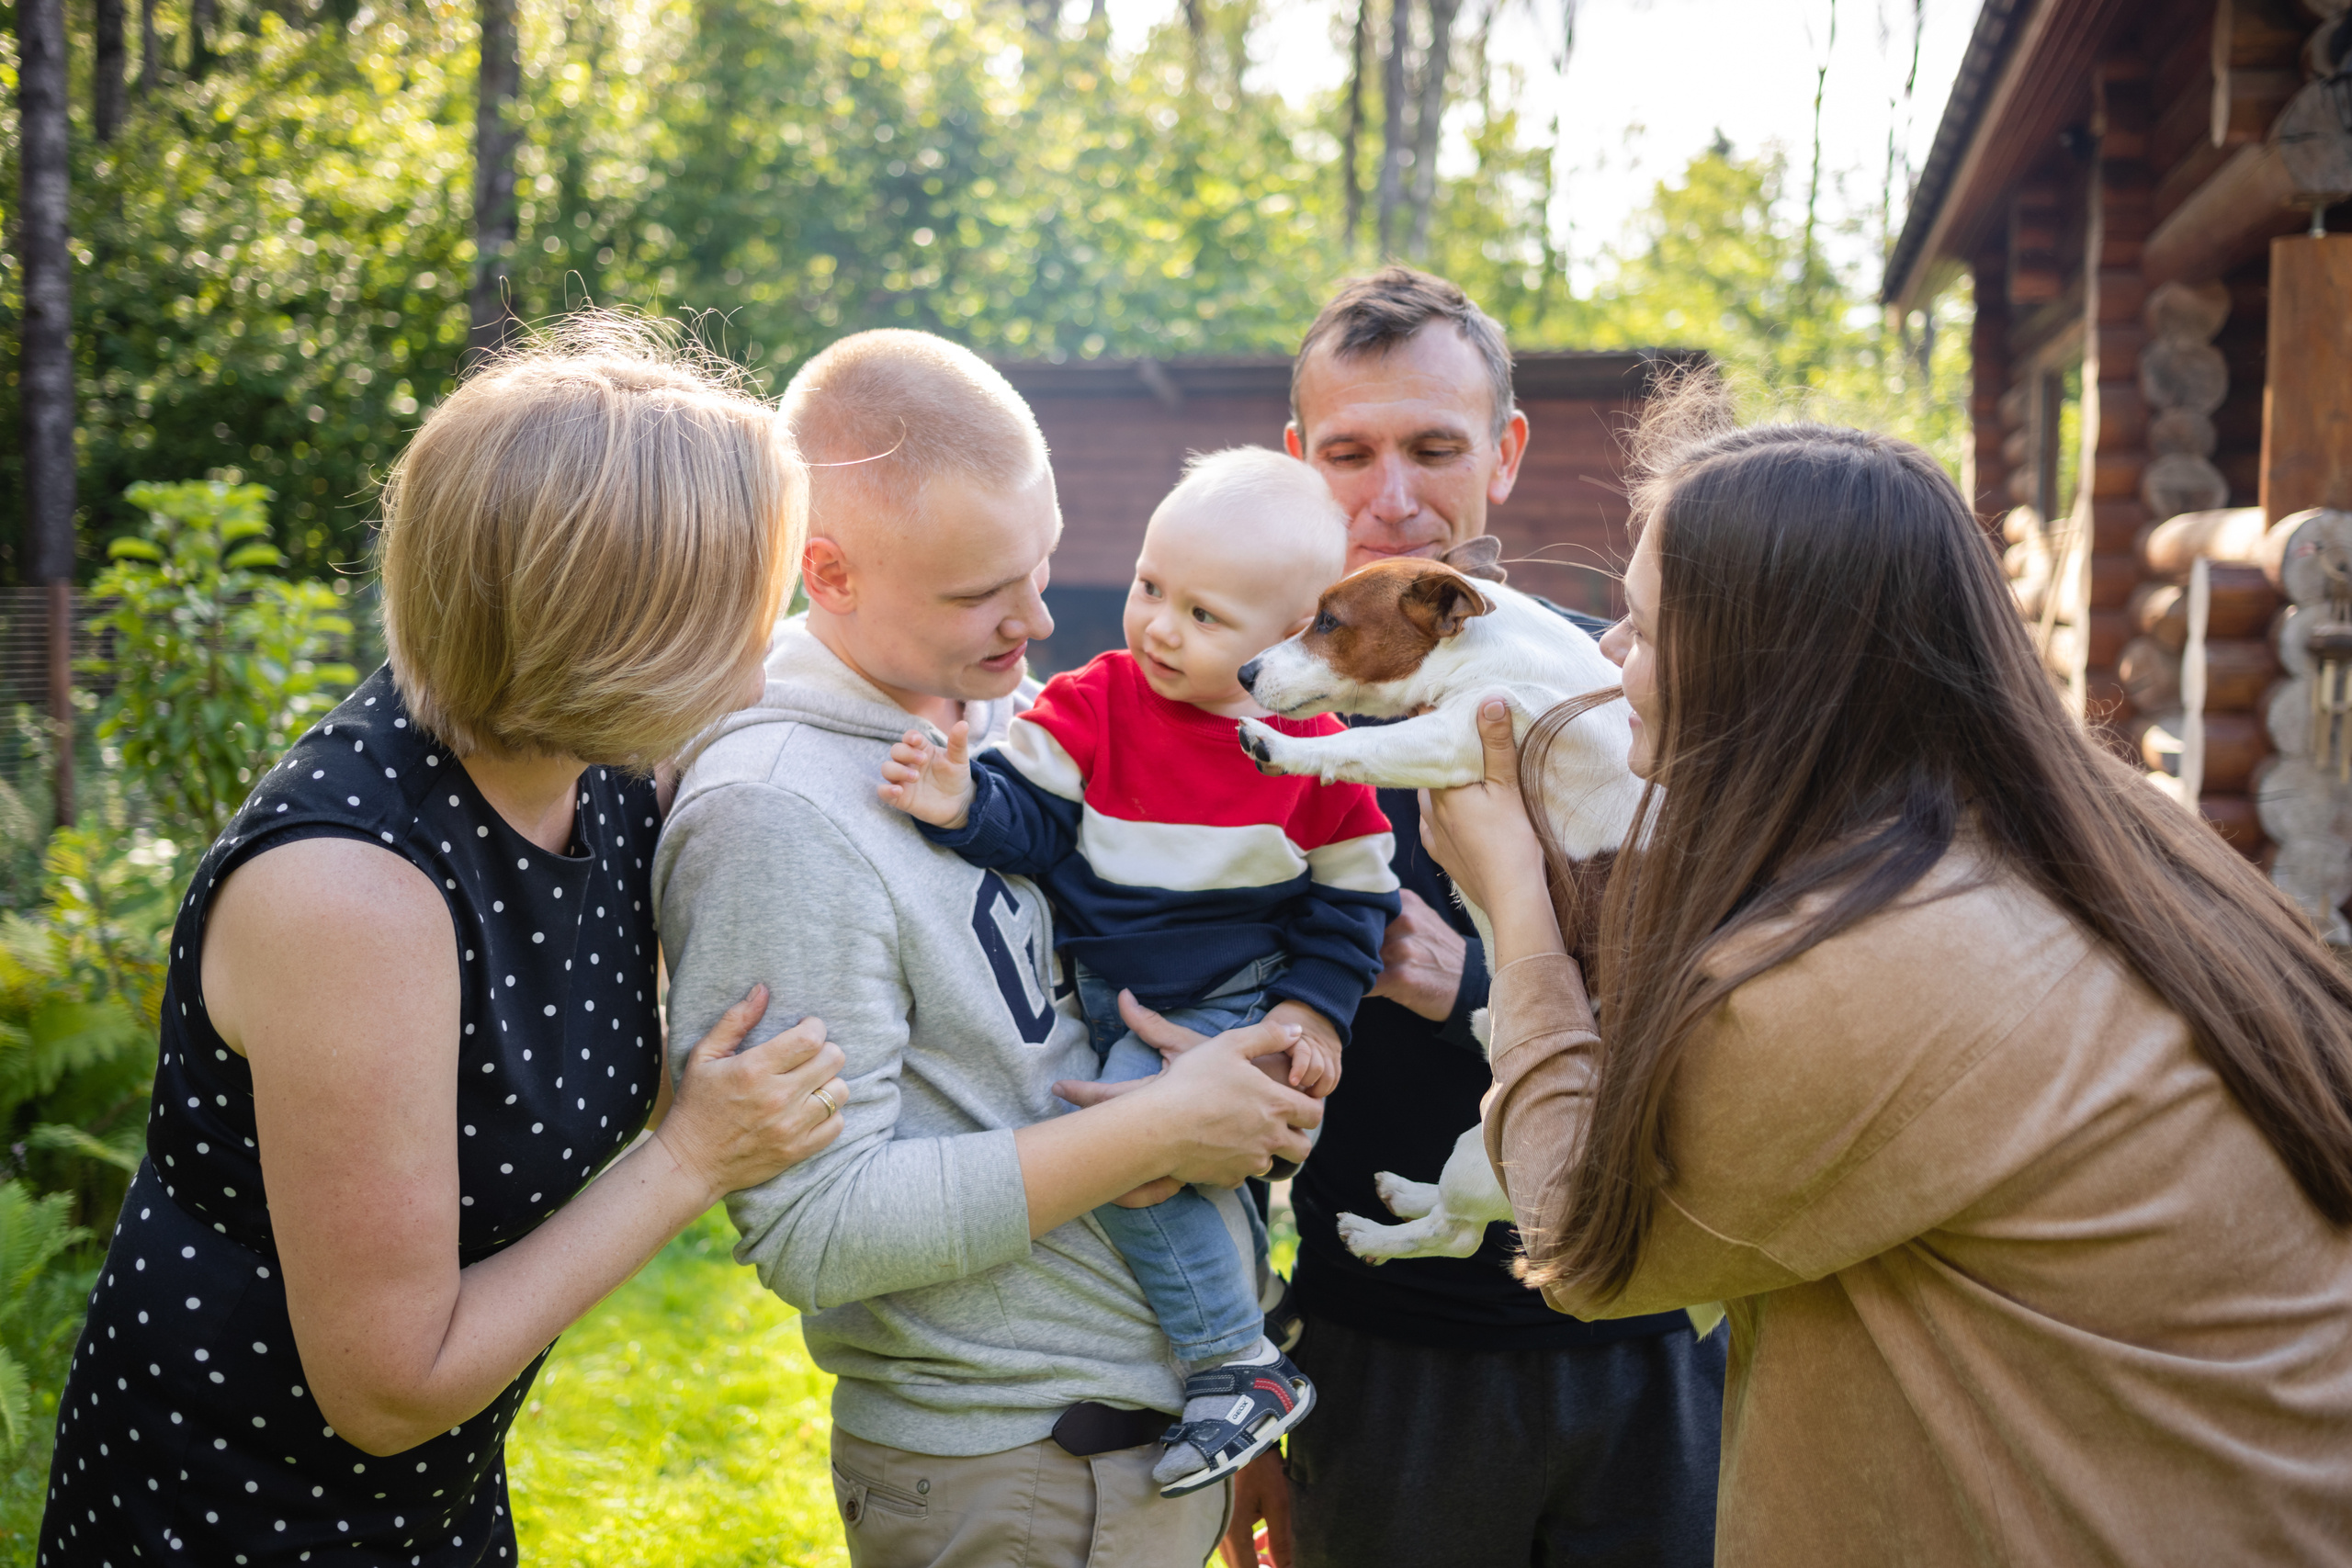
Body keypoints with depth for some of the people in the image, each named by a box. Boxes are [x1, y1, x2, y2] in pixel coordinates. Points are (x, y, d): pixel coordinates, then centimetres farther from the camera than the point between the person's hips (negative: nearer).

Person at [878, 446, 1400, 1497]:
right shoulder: (1093, 705, -5)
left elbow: (1350, 897, 3)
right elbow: (1029, 820, -10)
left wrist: (1313, 1007, -5)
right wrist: (965, 806, -31)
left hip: (1232, 1010, -4)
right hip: (1103, 1004, 4)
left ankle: (1240, 1370, -12)